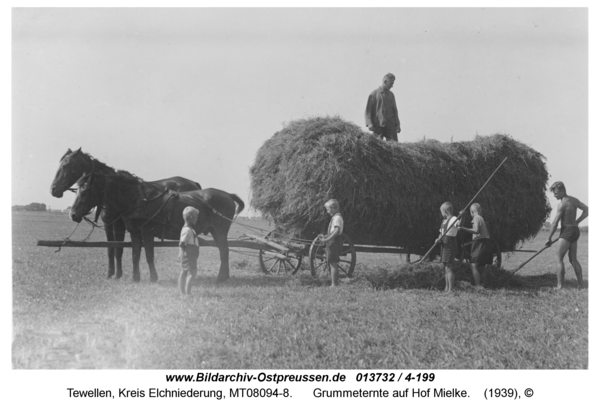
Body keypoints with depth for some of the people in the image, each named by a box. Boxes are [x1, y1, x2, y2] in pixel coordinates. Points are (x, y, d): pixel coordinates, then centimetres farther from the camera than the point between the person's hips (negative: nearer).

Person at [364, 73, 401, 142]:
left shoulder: (391, 95, 17)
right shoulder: (374, 94, 3)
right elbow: (368, 111, 1)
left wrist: (397, 124, 14)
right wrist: (369, 123, -12)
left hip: (390, 125, 4)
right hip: (378, 125, -3)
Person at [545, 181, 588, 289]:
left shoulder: (563, 203, -16)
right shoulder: (574, 200, 8)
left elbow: (555, 223, -16)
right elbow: (586, 210, 16)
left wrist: (549, 238, -9)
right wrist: (576, 222, 13)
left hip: (567, 232, -9)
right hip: (575, 230, 9)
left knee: (559, 259, -5)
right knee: (573, 259, 14)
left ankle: (559, 286, -9)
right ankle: (581, 284, 12)